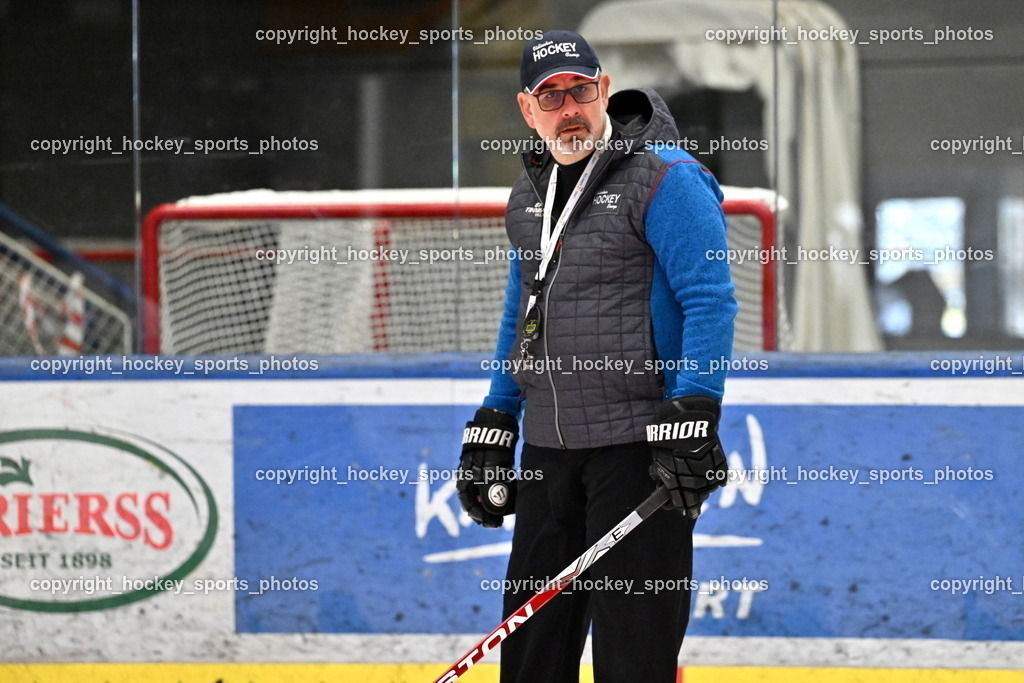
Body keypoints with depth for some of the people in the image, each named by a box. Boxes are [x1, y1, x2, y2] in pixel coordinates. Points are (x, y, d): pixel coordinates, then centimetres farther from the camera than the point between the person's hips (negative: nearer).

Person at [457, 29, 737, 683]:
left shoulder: (664, 179, -8)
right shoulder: (528, 197, 17)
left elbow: (710, 299, -14)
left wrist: (693, 413, -22)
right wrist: (494, 424, 23)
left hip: (638, 443, -8)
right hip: (549, 448, 8)